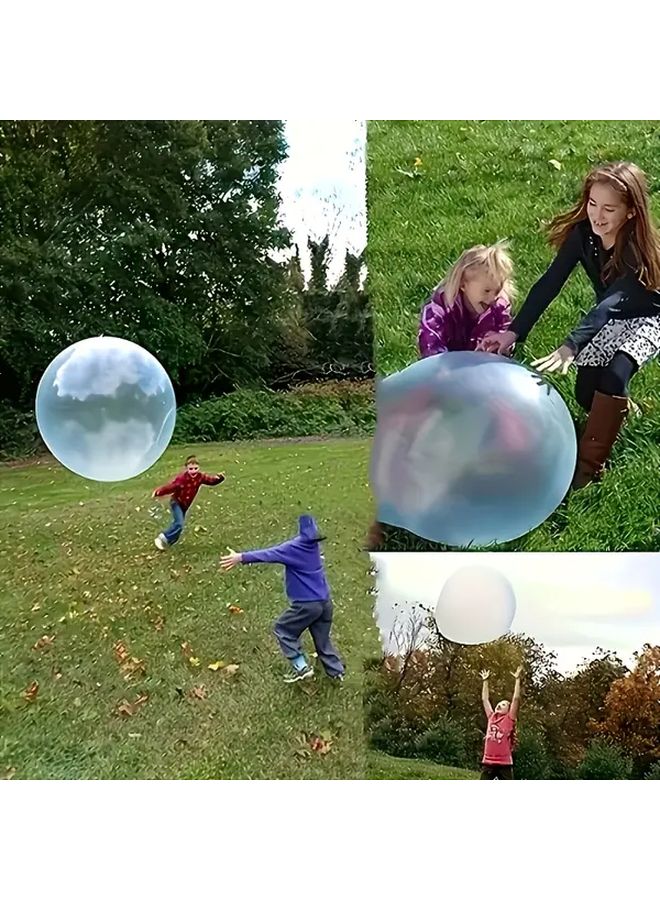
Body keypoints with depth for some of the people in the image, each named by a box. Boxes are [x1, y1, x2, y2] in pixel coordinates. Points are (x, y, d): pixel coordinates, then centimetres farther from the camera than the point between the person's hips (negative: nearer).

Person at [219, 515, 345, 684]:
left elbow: (269, 554, -23)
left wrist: (241, 557, -26)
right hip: (325, 601, 8)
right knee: (322, 638, 21)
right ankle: (337, 671, 27)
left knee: (283, 631, 11)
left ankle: (301, 667, 8)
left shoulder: (296, 547, -17)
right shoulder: (312, 544, 7)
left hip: (307, 603, -8)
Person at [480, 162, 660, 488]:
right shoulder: (583, 232, -20)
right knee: (586, 394, -8)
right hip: (610, 316, 5)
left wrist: (571, 346, -60)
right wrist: (514, 331, -34)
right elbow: (550, 283, -24)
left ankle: (589, 463, -20)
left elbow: (609, 303, -46)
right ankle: (619, 408, 28)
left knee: (615, 375, -30)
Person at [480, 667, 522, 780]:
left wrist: (517, 679, -5)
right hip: (488, 763, 4)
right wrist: (485, 681, 25)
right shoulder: (491, 717, 13)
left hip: (504, 764, -4)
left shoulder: (509, 719, 1)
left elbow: (516, 699, -5)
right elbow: (484, 699, 20)